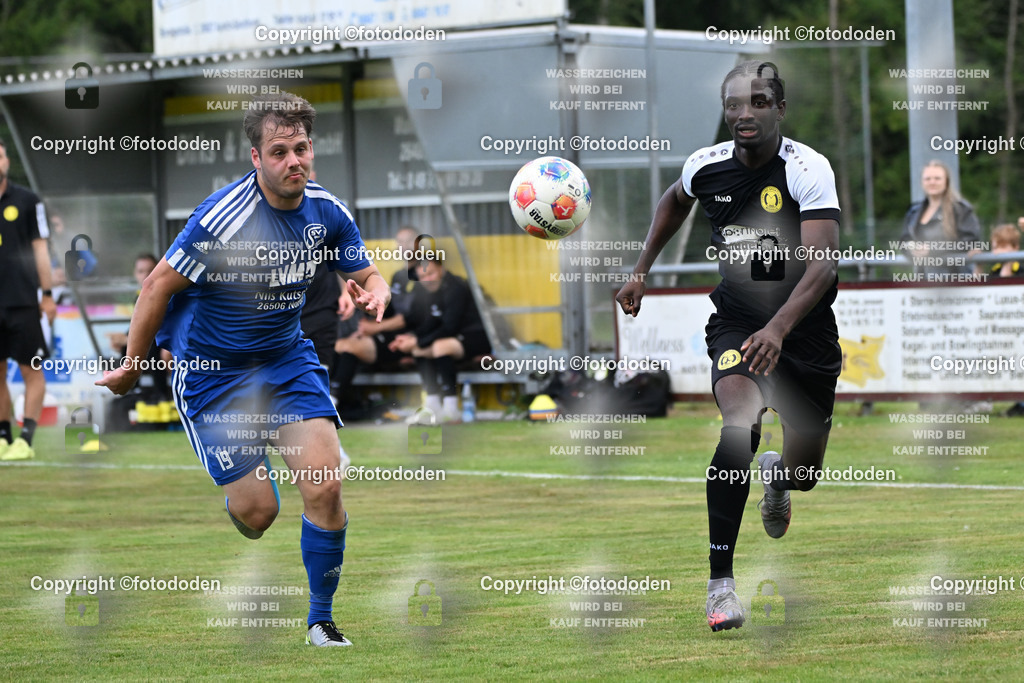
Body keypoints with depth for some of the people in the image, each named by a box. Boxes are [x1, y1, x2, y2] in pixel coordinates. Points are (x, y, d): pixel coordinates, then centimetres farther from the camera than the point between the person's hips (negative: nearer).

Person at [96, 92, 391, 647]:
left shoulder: (326, 211, -6)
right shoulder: (223, 218, -24)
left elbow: (366, 275, 8)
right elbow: (159, 285, -15)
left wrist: (375, 293, -18)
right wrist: (131, 367, -6)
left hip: (286, 356, 4)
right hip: (212, 371, -4)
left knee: (325, 486, -13)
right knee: (256, 512, -6)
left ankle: (320, 621, 4)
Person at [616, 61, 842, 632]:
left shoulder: (808, 168, -20)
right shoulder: (707, 167, -7)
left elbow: (823, 264, -31)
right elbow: (675, 202, 20)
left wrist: (778, 327, -45)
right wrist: (641, 272, 17)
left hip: (805, 325, -1)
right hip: (736, 319, 1)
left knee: (803, 474, 10)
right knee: (741, 423, -30)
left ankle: (776, 474, 52)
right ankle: (721, 580, -29)